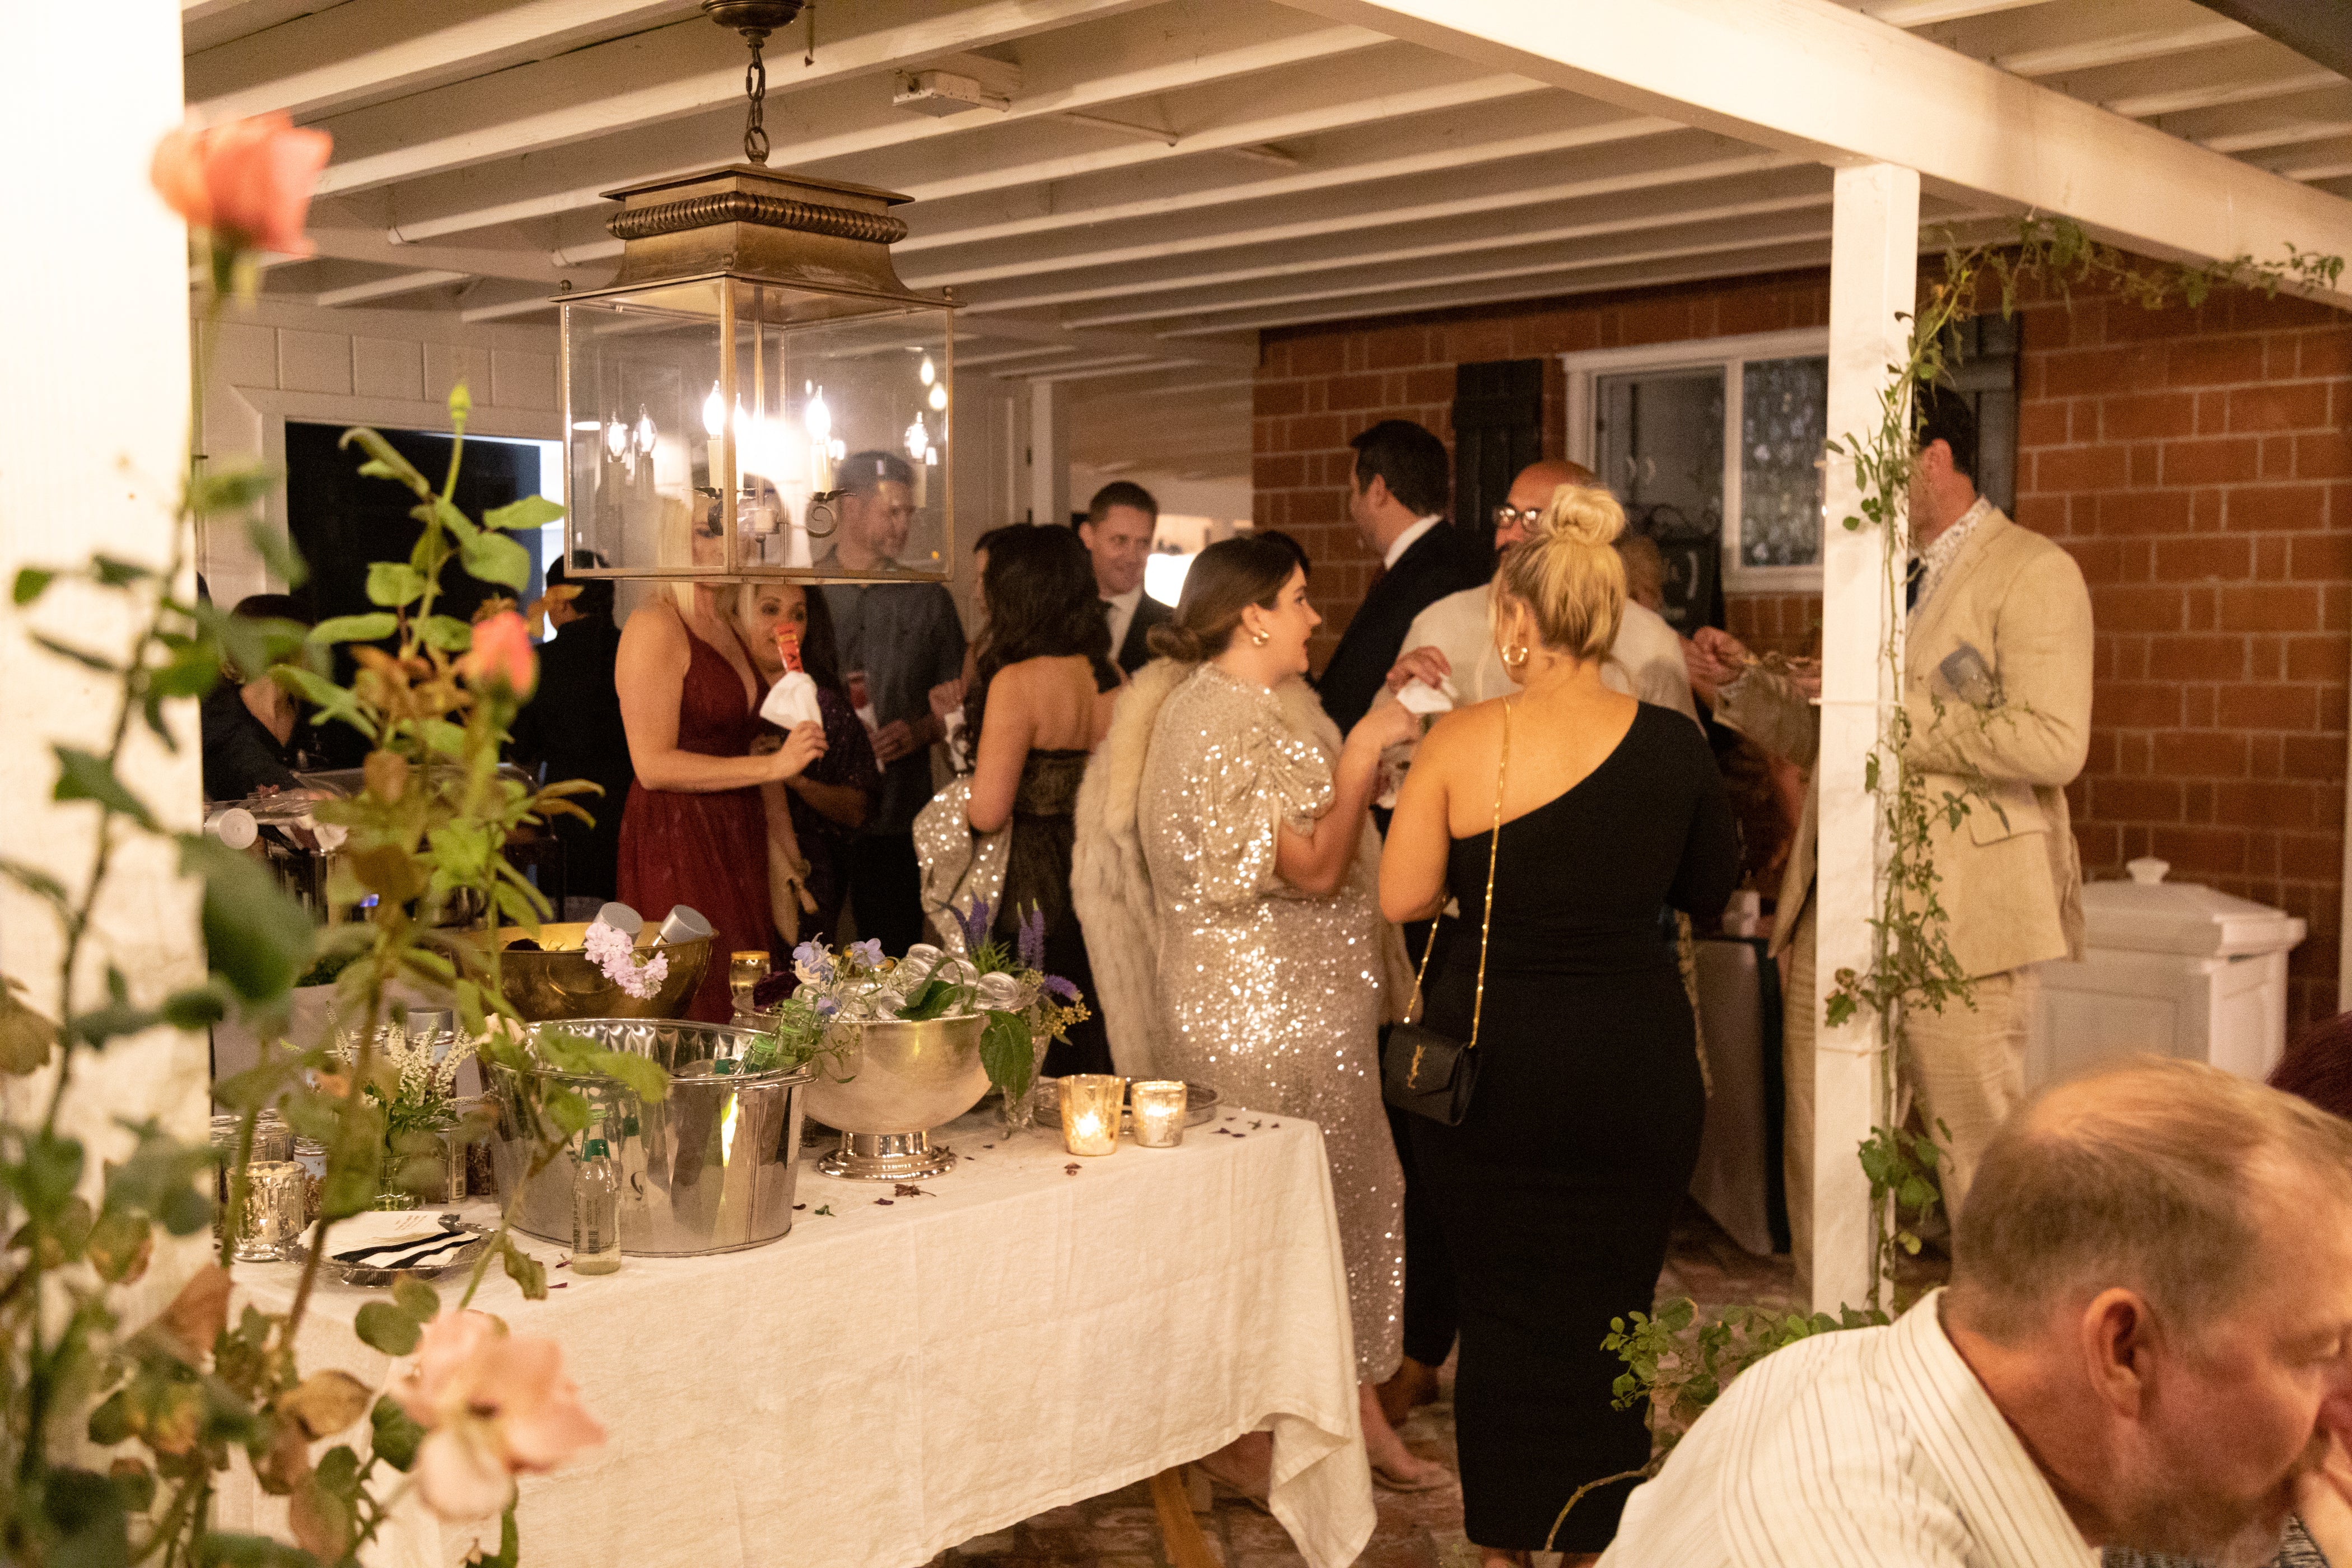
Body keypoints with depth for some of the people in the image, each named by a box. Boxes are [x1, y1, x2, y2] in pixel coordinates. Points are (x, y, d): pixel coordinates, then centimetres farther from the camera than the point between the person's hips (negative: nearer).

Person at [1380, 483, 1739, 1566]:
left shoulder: (1460, 742, -11)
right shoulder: (1672, 745, -6)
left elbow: (1402, 900, -7)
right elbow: (1713, 893, 6)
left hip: (1494, 1059, -1)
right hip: (1636, 1060, 1)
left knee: (1500, 1303, 14)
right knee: (1608, 1307, 15)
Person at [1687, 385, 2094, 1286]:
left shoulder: (2033, 574, -7)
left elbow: (2054, 744, -20)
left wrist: (1894, 712, -18)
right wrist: (1743, 683, 7)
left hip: (1956, 908, -7)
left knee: (1980, 1152, 2)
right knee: (1817, 1145, 11)